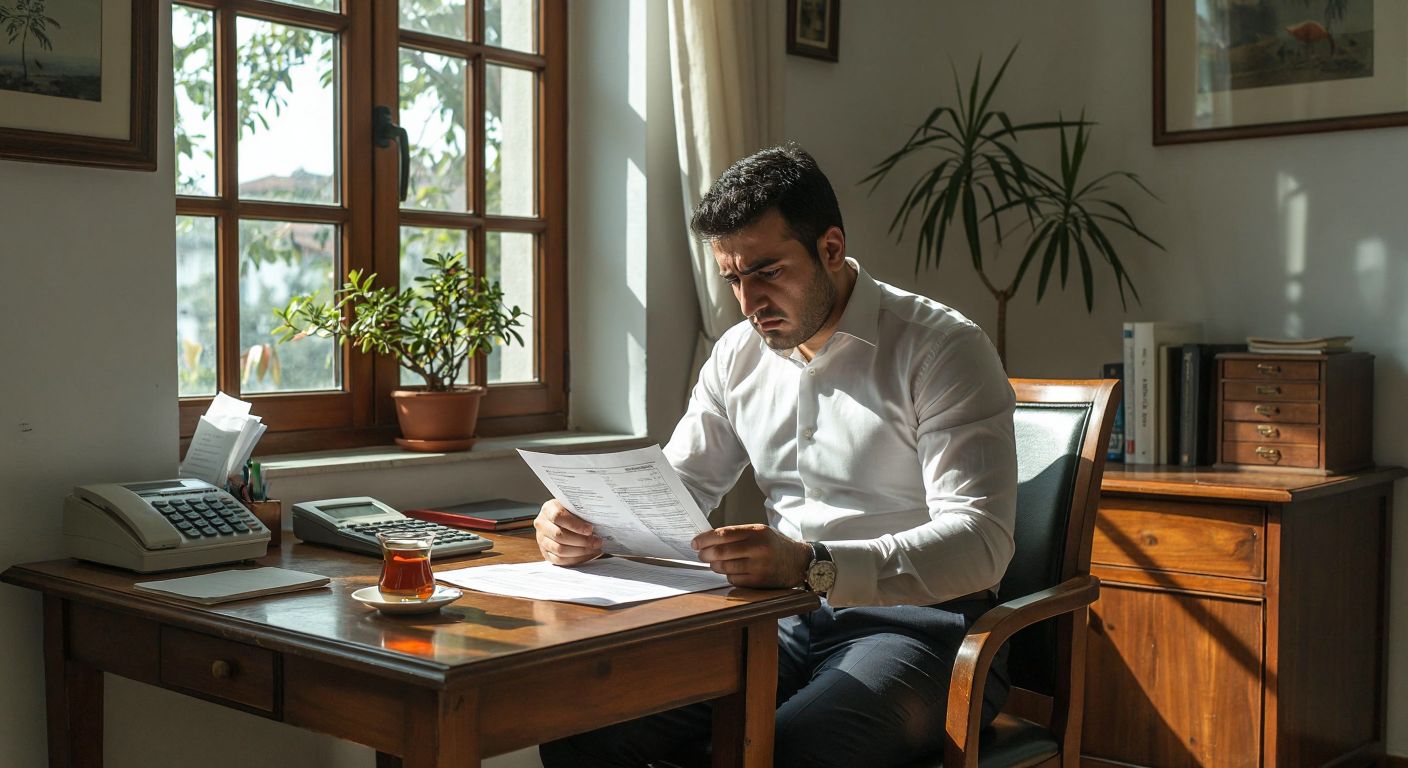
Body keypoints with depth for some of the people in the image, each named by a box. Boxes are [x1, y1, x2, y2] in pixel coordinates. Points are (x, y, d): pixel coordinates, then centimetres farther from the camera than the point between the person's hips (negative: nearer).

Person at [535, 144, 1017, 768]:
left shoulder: (943, 348, -10)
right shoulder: (739, 354, 11)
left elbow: (980, 542, -20)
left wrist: (813, 565, -35)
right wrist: (584, 524, -7)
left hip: (914, 624, -4)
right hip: (785, 620, 5)